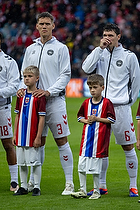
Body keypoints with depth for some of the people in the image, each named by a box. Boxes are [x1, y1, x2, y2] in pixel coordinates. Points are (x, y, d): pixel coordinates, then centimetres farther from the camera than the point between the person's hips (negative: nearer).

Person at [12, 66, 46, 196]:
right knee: (22, 163, 10)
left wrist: (38, 137, -14)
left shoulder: (39, 96, -8)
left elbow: (41, 118, -10)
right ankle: (23, 187, 19)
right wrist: (15, 135, 10)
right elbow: (17, 116, 14)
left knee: (35, 162, 0)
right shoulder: (21, 95, 9)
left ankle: (36, 187, 9)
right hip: (21, 136, 6)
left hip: (32, 136, -6)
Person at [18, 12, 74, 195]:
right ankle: (33, 181, 15)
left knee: (61, 141, -5)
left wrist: (49, 91, -16)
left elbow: (65, 75, -4)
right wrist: (22, 88, -3)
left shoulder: (60, 48, 1)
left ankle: (69, 182, -3)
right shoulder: (31, 49, 15)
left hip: (55, 100, -4)